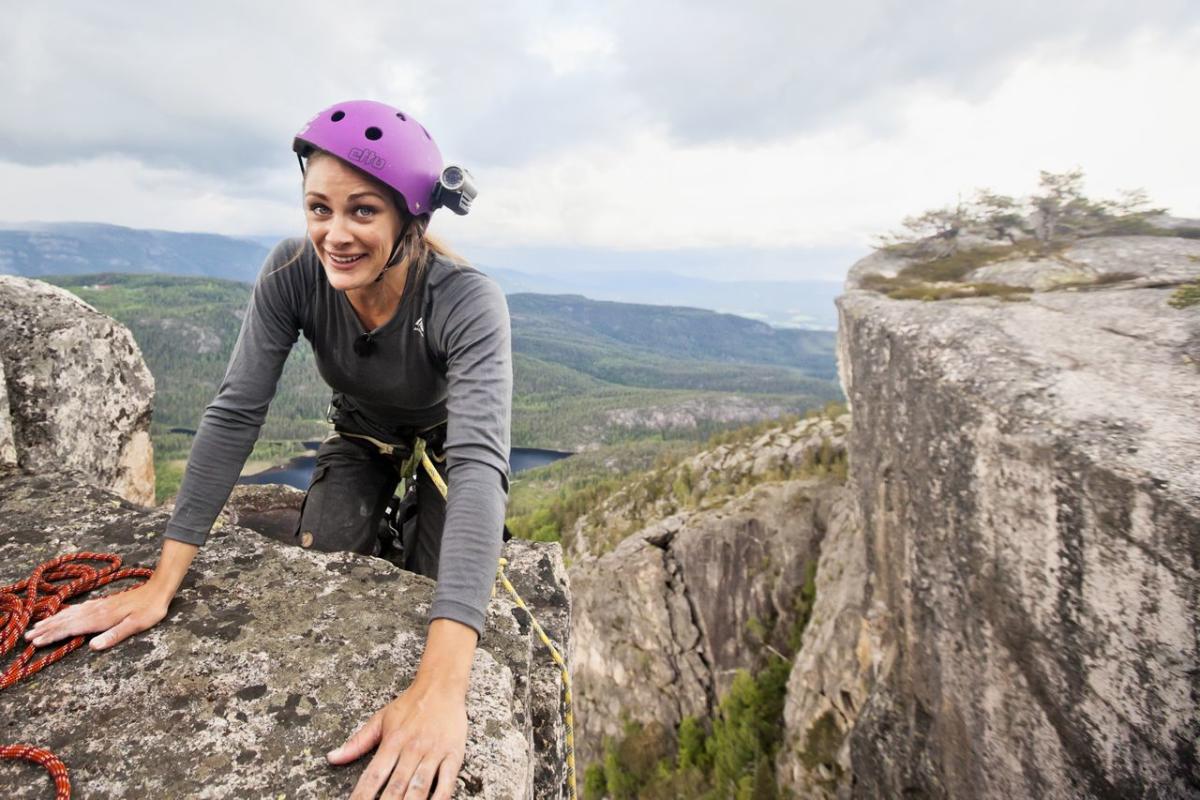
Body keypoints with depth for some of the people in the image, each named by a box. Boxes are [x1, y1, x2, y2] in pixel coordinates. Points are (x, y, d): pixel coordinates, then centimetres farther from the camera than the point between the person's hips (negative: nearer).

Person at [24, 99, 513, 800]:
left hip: (446, 435, -2)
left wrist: (441, 687, -61)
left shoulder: (468, 301, -40)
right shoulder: (292, 274, -28)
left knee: (430, 593, -8)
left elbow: (478, 461, -51)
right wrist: (162, 583, -28)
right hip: (363, 433, 3)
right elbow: (235, 415, -24)